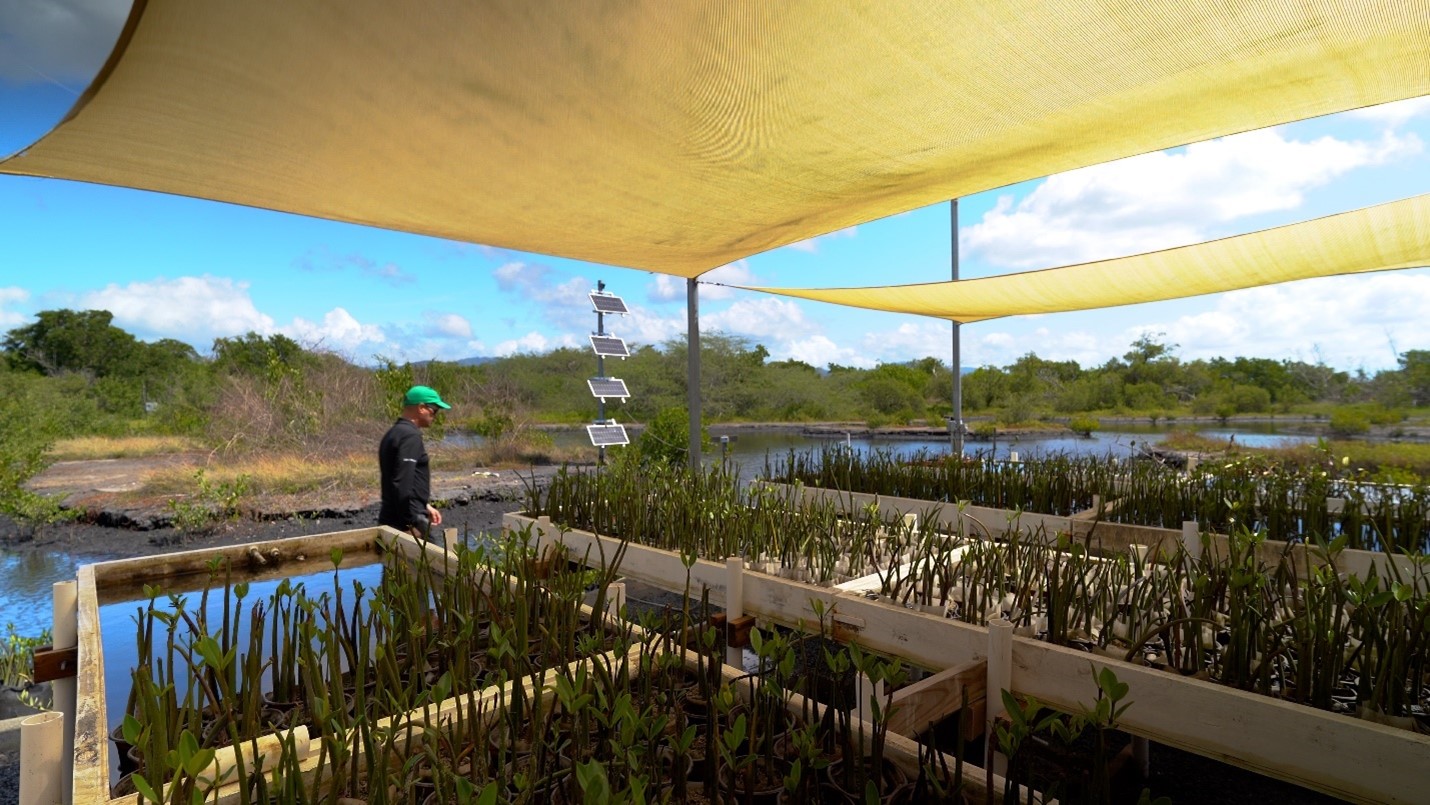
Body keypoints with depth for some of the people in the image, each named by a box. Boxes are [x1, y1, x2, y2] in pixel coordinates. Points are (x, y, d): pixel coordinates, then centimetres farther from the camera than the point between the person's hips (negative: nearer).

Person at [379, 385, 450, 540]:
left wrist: (425, 506, 24)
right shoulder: (410, 435, -16)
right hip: (406, 523, -10)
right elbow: (403, 483, -25)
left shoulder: (395, 433, 15)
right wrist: (412, 524, -23)